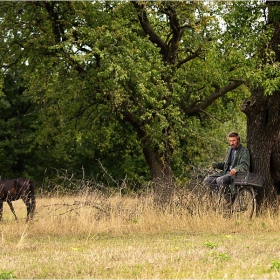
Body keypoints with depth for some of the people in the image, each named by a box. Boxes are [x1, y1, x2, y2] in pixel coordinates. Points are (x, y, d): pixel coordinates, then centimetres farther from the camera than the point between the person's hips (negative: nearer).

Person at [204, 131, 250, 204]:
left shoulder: (244, 151, -5)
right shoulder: (230, 149, 19)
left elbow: (245, 165, -18)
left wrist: (236, 169, -38)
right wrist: (216, 165, 7)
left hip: (236, 174, -8)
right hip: (226, 172, 8)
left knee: (220, 180, -35)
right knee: (207, 180, -6)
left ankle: (229, 200, -18)